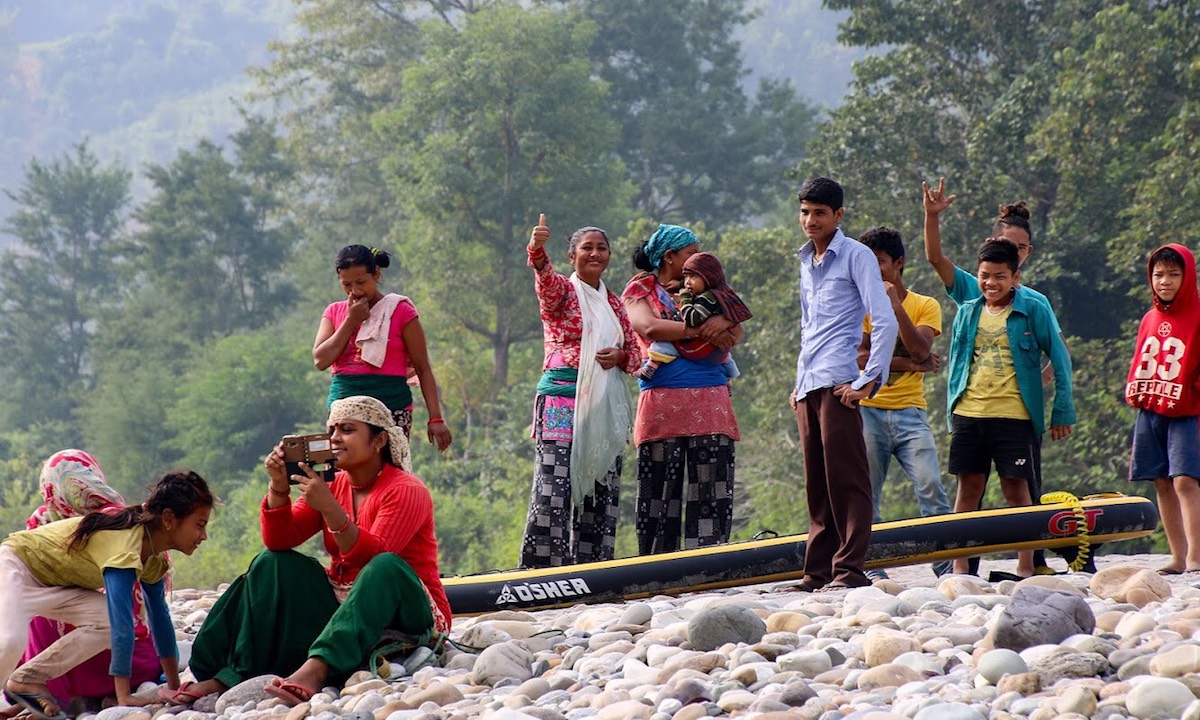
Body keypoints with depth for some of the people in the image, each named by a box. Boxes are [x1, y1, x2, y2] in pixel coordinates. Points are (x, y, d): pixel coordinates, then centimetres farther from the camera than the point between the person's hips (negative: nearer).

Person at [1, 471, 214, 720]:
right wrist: (124, 696, -40)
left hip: (52, 585, 9)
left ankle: (26, 681, -2)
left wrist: (174, 686, 2)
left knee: (110, 623, -13)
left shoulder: (154, 559, -5)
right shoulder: (125, 545, -34)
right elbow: (122, 622, -38)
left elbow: (159, 614, 4)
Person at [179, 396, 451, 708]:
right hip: (341, 605, 7)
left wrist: (329, 508, -34)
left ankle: (315, 670, -53)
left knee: (386, 567, -35)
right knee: (273, 563, -5)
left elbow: (375, 557, -26)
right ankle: (226, 676, -21)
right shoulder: (331, 485, 8)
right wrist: (279, 486, -16)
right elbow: (279, 541, -1)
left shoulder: (406, 490, -11)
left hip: (405, 615, -7)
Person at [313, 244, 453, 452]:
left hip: (392, 409, -3)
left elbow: (423, 369, 1)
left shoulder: (400, 311, 2)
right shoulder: (335, 312, 13)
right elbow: (320, 360, 0)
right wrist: (351, 321, -4)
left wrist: (436, 418, -7)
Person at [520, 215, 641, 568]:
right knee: (555, 483, -14)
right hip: (562, 399, -6)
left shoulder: (613, 302, 18)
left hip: (605, 403, 6)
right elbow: (544, 276, -22)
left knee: (602, 486, 5)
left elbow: (635, 353, 20)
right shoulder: (560, 289, 2)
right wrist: (536, 248, -44)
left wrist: (620, 357, -4)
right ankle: (542, 568, -14)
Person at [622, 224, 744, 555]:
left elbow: (737, 333, 13)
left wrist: (724, 322, -9)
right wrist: (701, 331, -12)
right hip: (662, 401, -4)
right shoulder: (641, 289, 9)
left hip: (710, 401, 4)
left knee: (714, 491, -4)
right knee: (660, 491, -3)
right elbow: (650, 327, -11)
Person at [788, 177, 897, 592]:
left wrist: (869, 380, -14)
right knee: (817, 484, 7)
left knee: (846, 479, -8)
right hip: (808, 386, 8)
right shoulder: (806, 261, 21)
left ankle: (849, 569, -10)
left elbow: (885, 321, -10)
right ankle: (818, 572, 8)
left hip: (838, 384, -8)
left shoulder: (856, 256, -2)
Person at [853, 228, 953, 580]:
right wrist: (908, 364, -9)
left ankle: (945, 566, -9)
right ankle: (873, 570, 5)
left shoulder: (925, 306, 8)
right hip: (868, 411, 1)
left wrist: (895, 306, -14)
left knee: (930, 486, -12)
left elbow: (920, 350, -9)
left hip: (909, 411, -1)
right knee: (865, 495, 0)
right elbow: (859, 356, -6)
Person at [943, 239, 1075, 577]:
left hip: (1014, 416, -3)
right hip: (968, 413, 4)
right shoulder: (967, 313, 12)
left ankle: (1026, 567, 7)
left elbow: (1060, 359, 3)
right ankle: (959, 565, 9)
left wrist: (1062, 411, -1)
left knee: (1016, 488, -1)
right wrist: (951, 408, 14)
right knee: (969, 486, 5)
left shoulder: (1033, 311, 0)